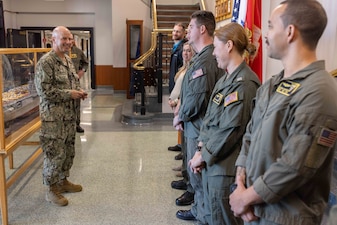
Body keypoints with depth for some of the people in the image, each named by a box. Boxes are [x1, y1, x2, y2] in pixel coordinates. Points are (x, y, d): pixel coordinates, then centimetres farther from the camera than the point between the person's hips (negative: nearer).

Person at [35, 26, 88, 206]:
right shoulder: (45, 62, -17)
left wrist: (78, 92, 2)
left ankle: (63, 181, 33)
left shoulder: (68, 60, 12)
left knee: (68, 151, 17)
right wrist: (69, 94, -20)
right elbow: (43, 90, -22)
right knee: (55, 153, -1)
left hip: (69, 114, 9)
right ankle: (51, 189, 14)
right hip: (53, 117, -9)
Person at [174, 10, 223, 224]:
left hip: (199, 127, -10)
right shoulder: (204, 56, 12)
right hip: (198, 125, 10)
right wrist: (183, 114, 7)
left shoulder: (206, 60, -21)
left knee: (200, 175, 3)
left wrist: (180, 117, -10)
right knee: (197, 173, 21)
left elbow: (197, 98, -25)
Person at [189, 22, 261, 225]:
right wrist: (201, 150, 2)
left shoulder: (244, 84, -19)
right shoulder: (225, 79, 11)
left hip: (225, 167, -9)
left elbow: (229, 131, -22)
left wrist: (203, 156, -12)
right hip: (212, 162, 9)